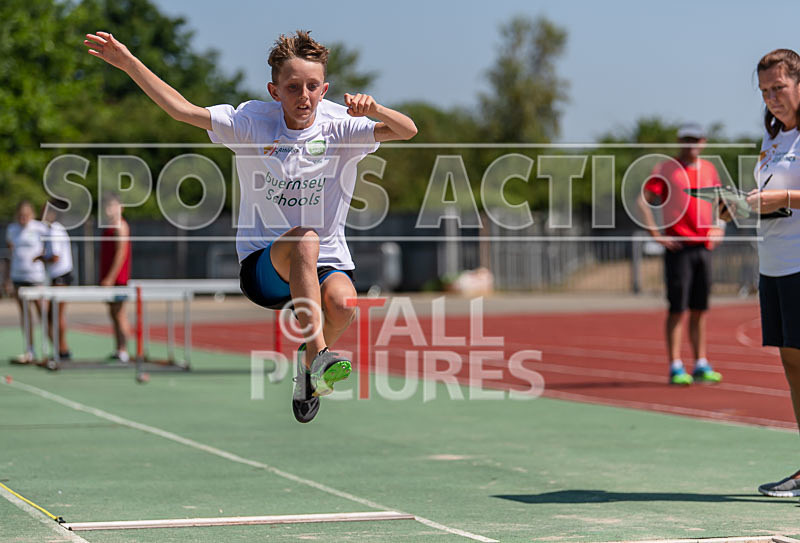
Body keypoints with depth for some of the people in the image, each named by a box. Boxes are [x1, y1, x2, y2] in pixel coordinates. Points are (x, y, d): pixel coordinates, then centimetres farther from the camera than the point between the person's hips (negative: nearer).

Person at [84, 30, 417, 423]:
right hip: (263, 264, -1)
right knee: (305, 239, -36)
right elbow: (181, 110, -5)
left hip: (328, 262, 1)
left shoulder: (341, 127, -2)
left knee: (342, 304, -34)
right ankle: (318, 354, -39)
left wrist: (372, 108, -34)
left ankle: (309, 364, -1)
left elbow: (406, 130, -14)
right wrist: (128, 62, -13)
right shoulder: (251, 122, -2)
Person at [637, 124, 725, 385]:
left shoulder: (709, 169, 13)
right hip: (678, 246, -5)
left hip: (704, 246, 5)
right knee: (678, 309, -5)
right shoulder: (665, 169, -4)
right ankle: (675, 368, -2)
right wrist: (656, 234, -16)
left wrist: (719, 227, 15)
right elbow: (642, 201, -10)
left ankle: (701, 366, 15)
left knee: (700, 310, 9)